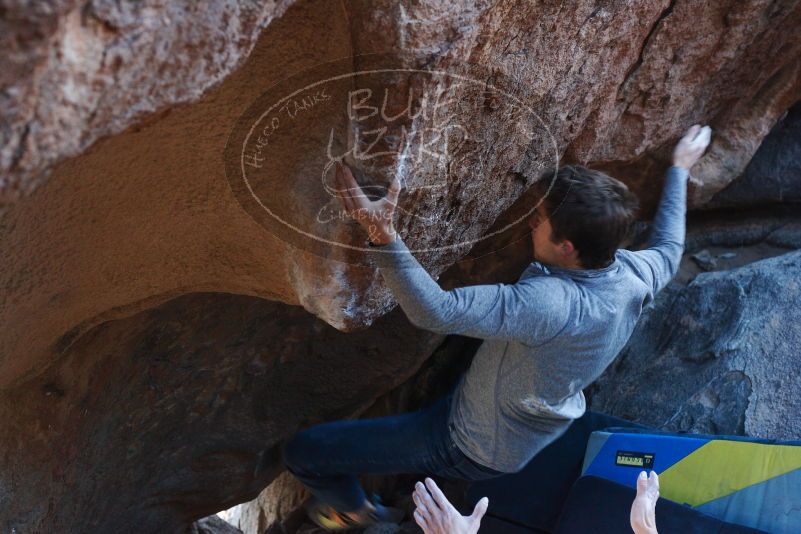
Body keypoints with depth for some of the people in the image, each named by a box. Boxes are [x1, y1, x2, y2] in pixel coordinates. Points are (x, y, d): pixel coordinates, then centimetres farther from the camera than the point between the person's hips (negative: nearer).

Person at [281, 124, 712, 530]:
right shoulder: (636, 274, -18)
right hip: (543, 428, 8)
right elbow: (667, 250, 7)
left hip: (476, 450, -8)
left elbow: (435, 311, -49)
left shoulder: (548, 305, -43)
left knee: (302, 451, -3)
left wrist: (382, 235, -54)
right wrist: (680, 169, 19)